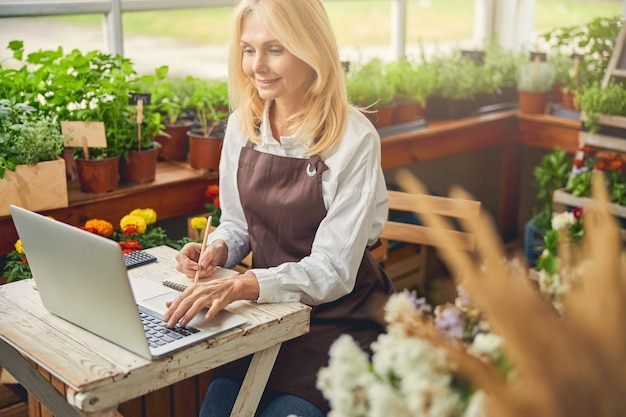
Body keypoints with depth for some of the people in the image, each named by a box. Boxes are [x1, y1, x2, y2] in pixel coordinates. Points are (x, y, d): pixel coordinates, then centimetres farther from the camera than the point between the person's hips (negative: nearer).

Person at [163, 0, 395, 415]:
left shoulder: (354, 139, -17)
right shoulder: (243, 124, 1)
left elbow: (332, 270, -20)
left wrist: (244, 285, -33)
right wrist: (216, 249, -10)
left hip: (337, 316, -4)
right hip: (268, 310, 4)